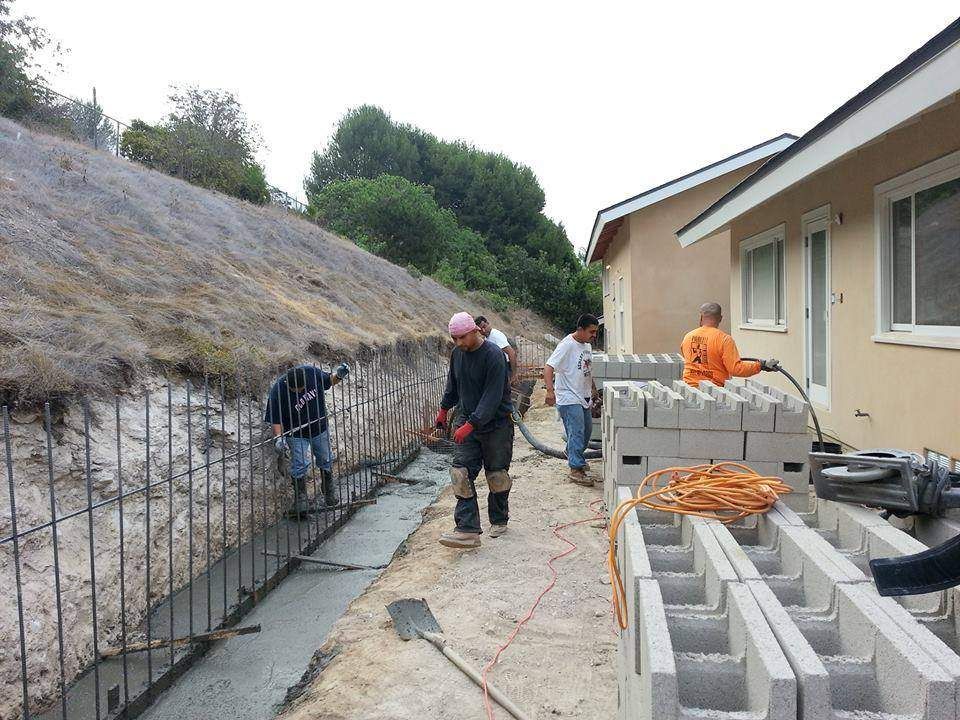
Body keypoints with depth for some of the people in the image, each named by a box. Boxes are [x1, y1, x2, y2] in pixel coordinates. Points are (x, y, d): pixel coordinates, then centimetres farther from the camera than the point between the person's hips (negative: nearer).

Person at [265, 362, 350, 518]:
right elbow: (276, 420, -20)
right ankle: (300, 499, 1)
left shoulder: (310, 372, -19)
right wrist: (278, 438, -33)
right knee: (300, 464, -13)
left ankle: (329, 493, 35)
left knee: (325, 461, 15)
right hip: (296, 434, -4)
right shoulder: (278, 391, -27)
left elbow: (328, 382, 3)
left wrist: (337, 375, -16)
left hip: (320, 429, 4)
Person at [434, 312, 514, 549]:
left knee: (497, 475, 7)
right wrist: (444, 409, 25)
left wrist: (471, 425, -28)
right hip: (468, 422, 6)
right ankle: (467, 530, -7)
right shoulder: (457, 353, 3)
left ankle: (499, 521, 27)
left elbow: (492, 397, -24)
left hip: (496, 425, -6)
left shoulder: (493, 355, -20)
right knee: (461, 473, -6)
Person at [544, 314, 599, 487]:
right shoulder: (567, 345, -18)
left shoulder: (587, 345, 10)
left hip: (584, 398, 9)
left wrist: (593, 388, 28)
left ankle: (574, 456, 40)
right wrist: (550, 390, -36)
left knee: (587, 429, 18)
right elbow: (548, 367, -25)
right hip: (569, 399, -9)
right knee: (576, 433, -10)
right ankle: (576, 470, -3)